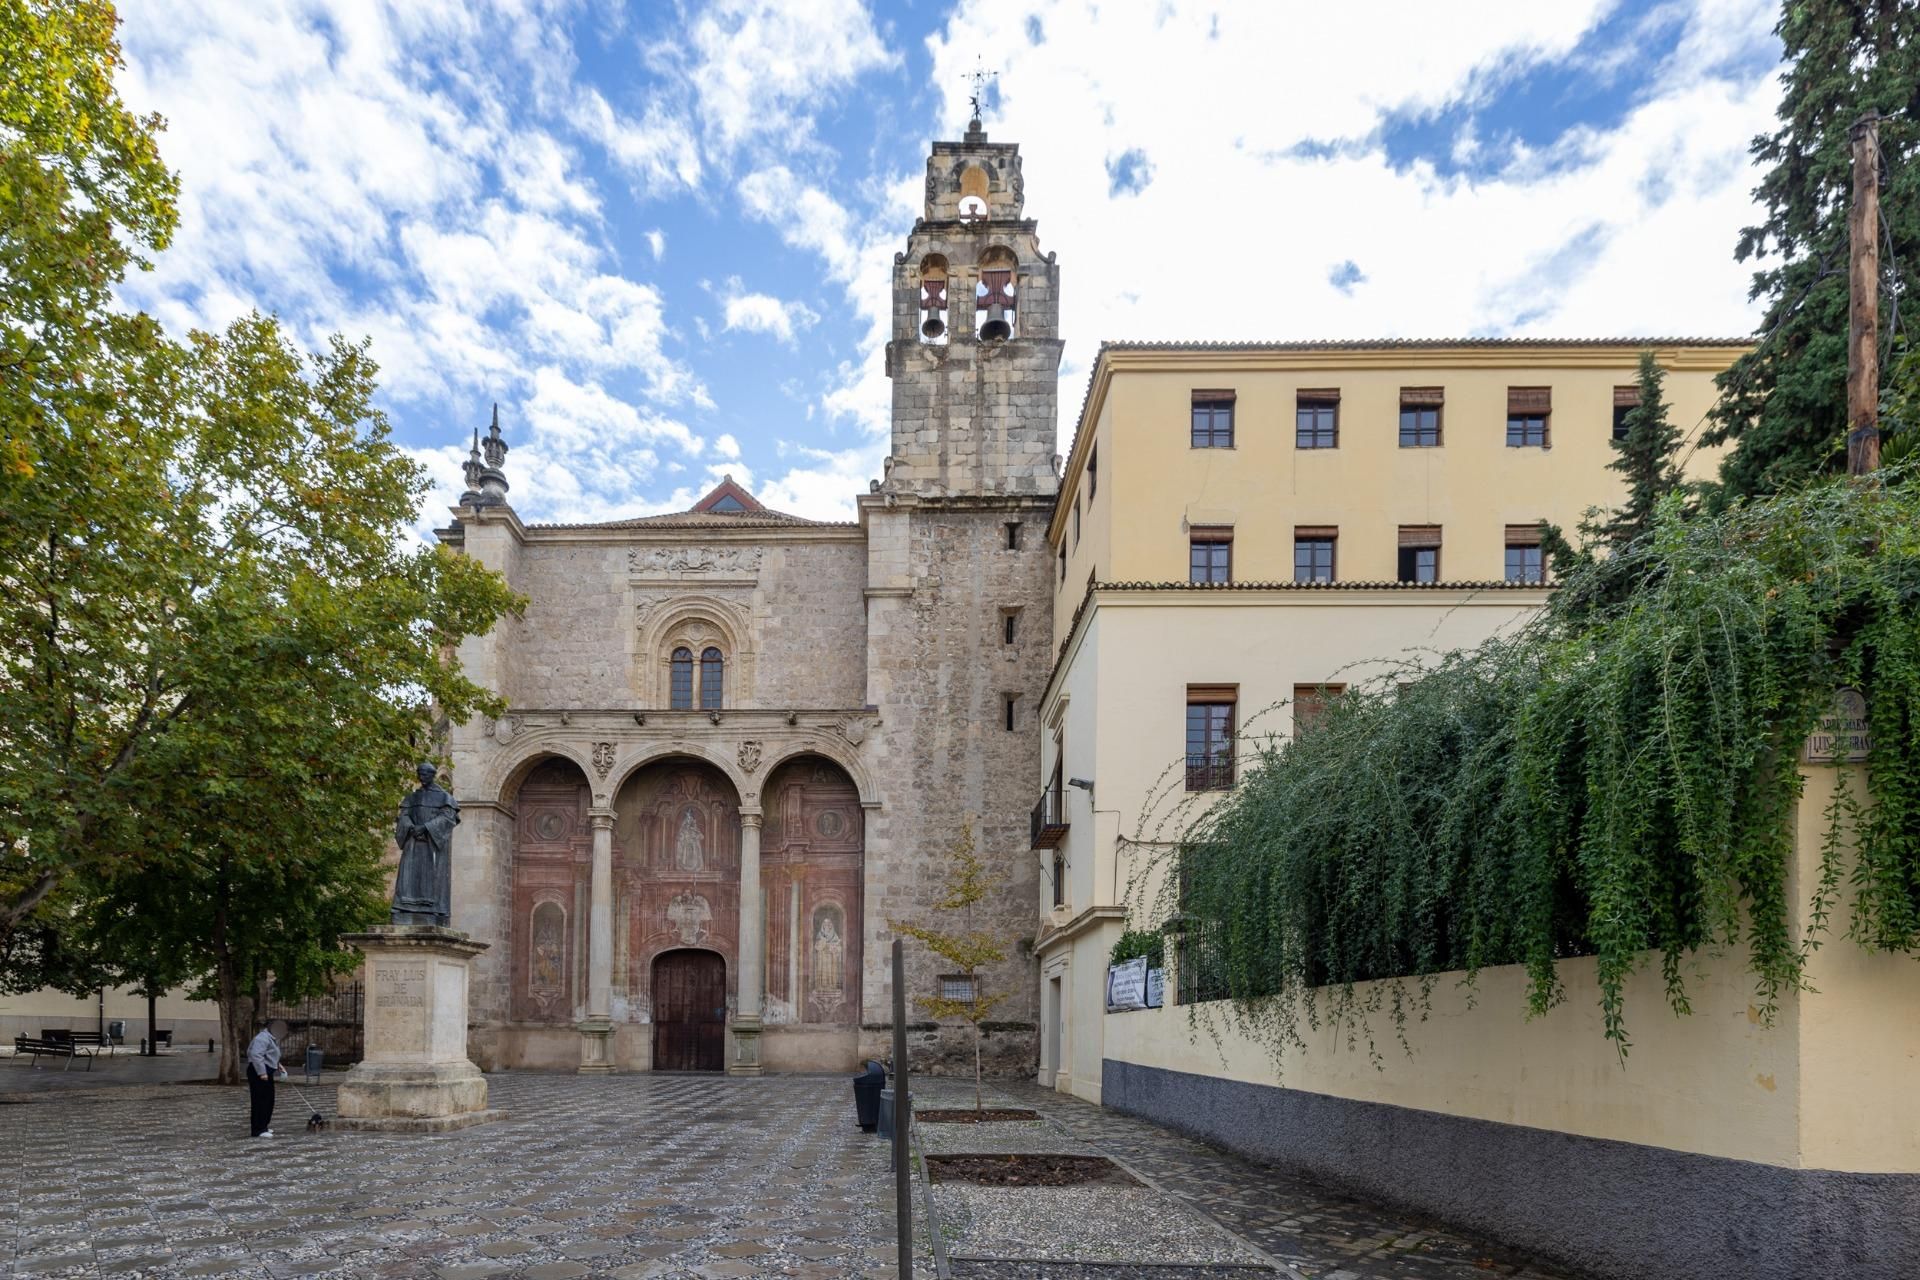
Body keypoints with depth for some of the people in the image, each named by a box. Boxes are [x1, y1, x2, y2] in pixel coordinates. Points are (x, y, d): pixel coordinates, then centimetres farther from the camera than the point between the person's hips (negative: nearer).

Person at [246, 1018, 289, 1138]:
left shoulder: (272, 1039, 20)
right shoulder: (263, 1038, -15)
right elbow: (256, 1055, -26)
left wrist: (277, 1065, 16)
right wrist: (262, 1072, -29)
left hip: (266, 1073, 11)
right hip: (258, 1073, -11)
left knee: (268, 1101, 15)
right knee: (260, 1101, -10)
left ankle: (264, 1126, 24)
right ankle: (259, 1130, -9)